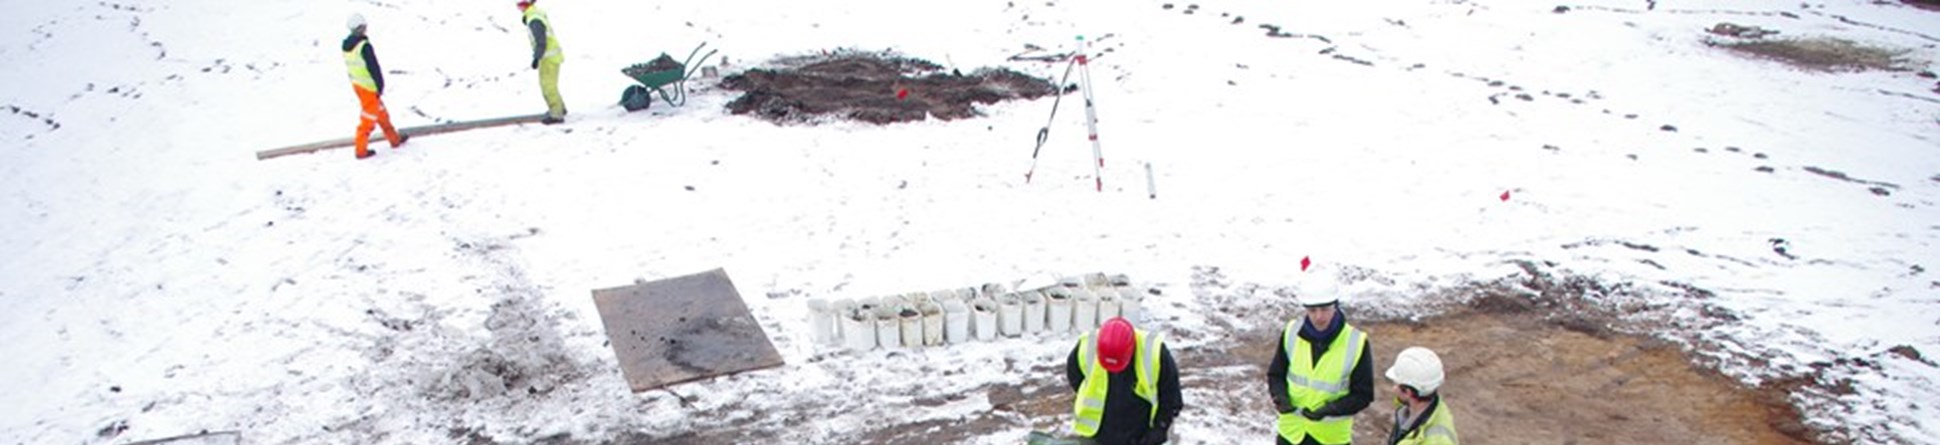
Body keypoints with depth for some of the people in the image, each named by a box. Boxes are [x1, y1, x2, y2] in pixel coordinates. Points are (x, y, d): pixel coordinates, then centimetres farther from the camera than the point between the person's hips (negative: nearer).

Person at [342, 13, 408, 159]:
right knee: (369, 117, 4)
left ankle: (394, 139, 34)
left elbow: (351, 65, 11)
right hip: (369, 87, -8)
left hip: (357, 84, 8)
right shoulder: (364, 46, -24)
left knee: (381, 112, 21)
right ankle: (361, 150, 9)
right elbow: (374, 68, -20)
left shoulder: (346, 45, 2)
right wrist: (380, 86, -8)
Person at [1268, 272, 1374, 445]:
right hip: (1292, 430, 3)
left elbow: (1363, 395, -12)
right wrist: (1280, 396, -17)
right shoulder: (1292, 332, -10)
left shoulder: (1356, 343, -19)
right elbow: (1276, 374, 4)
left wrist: (1330, 409, -27)